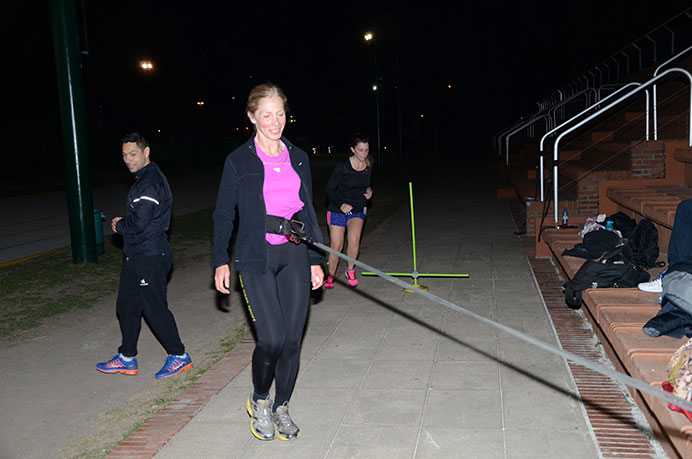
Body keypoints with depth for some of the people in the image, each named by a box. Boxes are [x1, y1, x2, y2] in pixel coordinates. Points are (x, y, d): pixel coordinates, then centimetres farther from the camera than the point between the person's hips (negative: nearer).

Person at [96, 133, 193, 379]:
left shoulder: (150, 182, -18)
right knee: (126, 305, 15)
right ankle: (127, 358, 27)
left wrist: (119, 225, -6)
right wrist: (123, 223, 4)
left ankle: (179, 356, 12)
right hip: (137, 255, 11)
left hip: (150, 257, -11)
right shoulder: (145, 178, 15)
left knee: (155, 308, -2)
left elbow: (140, 222, -25)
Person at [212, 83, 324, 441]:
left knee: (292, 339, 5)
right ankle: (259, 400, 19)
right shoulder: (239, 160, -1)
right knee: (272, 338, -10)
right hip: (256, 258, -4)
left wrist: (315, 259, 13)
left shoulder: (298, 158, 10)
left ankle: (281, 408, 25)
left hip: (294, 255, 4)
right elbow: (223, 214, 3)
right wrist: (220, 261, -4)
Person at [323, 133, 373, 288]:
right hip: (338, 209, -2)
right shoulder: (343, 166, -17)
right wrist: (341, 204, -25)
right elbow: (329, 190, -11)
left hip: (358, 209, 3)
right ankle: (330, 276, 23)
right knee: (336, 246, -2)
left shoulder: (369, 164, -2)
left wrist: (368, 191, -2)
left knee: (354, 239, -23)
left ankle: (350, 271, 0)